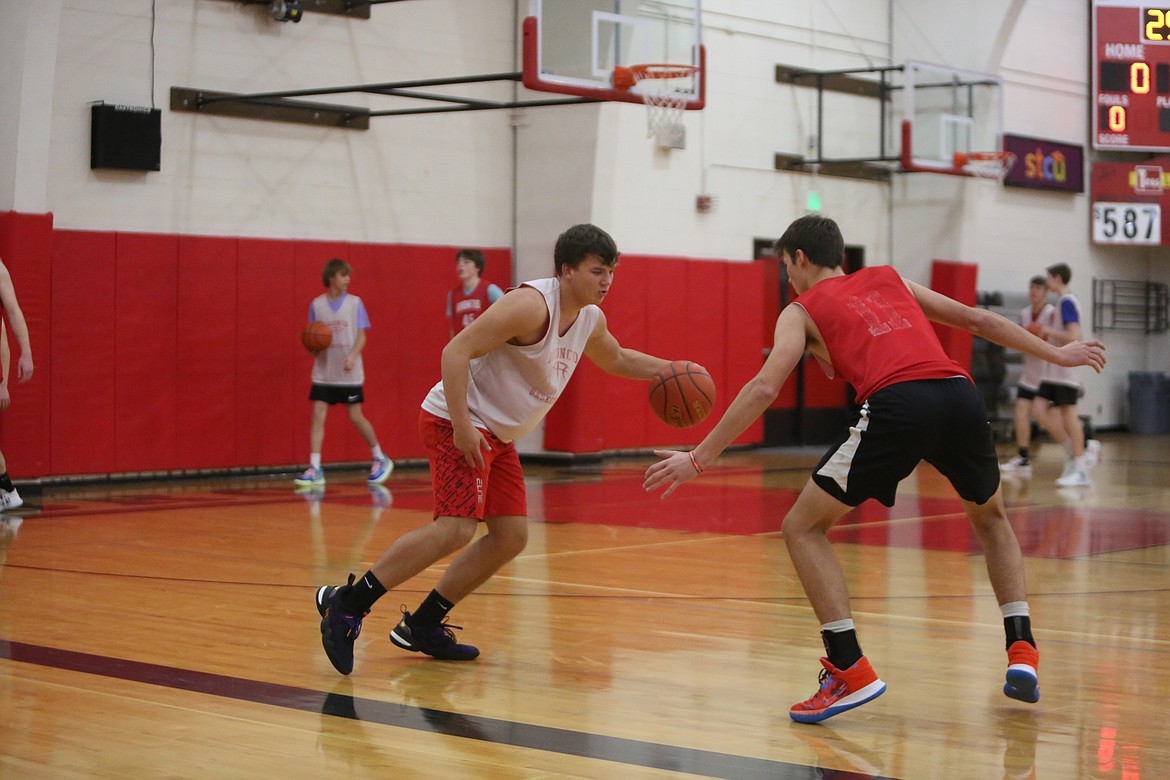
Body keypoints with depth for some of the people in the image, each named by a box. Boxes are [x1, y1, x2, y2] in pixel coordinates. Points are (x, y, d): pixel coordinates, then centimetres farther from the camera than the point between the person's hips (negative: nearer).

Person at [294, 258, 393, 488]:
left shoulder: (355, 303, -1)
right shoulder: (317, 304, 3)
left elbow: (361, 336, -2)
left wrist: (353, 356, -20)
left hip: (349, 373, -2)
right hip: (324, 372, 2)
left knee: (356, 417, 2)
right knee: (318, 415, -7)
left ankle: (381, 459, 20)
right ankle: (315, 470, -6)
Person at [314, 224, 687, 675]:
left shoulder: (590, 320, 8)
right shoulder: (532, 305, -20)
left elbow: (617, 360, 32)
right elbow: (456, 352, -24)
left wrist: (669, 369, 18)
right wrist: (462, 426, -29)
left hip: (497, 435, 10)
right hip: (457, 422, -10)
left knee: (511, 537, 8)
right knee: (456, 529, -23)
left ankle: (422, 627, 15)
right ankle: (346, 604, -18)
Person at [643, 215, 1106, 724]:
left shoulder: (802, 310, 19)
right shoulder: (889, 279, 32)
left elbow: (765, 387, 5)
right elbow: (978, 320, 33)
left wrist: (699, 458, 6)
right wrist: (1055, 354, 43)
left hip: (896, 404, -5)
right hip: (959, 393, 5)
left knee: (802, 528, 10)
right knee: (991, 517, 32)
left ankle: (850, 670, -1)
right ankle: (1022, 653, 21)